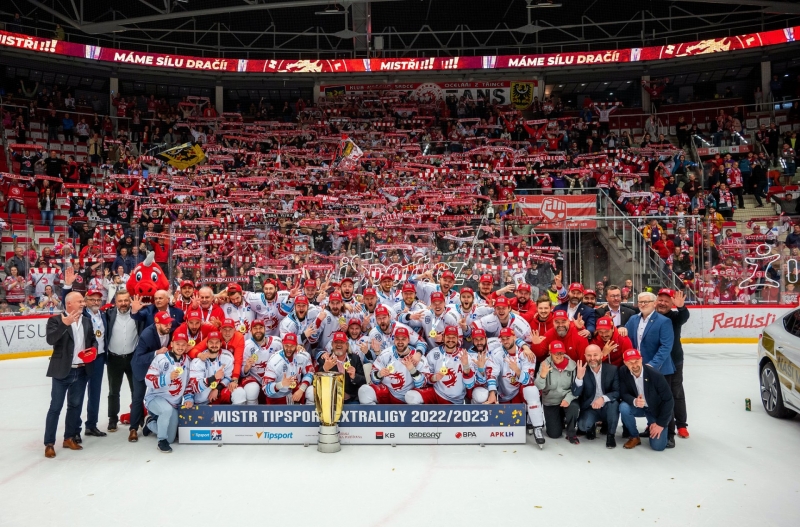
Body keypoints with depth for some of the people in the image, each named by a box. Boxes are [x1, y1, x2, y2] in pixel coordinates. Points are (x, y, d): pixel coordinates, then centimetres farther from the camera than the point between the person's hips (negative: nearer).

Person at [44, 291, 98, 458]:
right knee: (55, 407, 1)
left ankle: (70, 438, 26)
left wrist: (93, 348, -2)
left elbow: (93, 340, 19)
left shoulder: (87, 321, 8)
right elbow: (50, 340, -23)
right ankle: (49, 443, 9)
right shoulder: (56, 320, -8)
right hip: (62, 371, -5)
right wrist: (64, 324, -34)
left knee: (75, 406, 14)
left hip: (82, 371, 5)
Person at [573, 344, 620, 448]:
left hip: (607, 408, 0)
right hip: (590, 408, 0)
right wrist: (579, 377, -33)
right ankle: (592, 427, 13)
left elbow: (618, 392, -13)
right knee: (583, 426, -28)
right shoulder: (581, 371, -9)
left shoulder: (612, 369, -8)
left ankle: (610, 435, -8)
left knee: (613, 403, -32)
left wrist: (603, 398, -32)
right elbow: (575, 394, -16)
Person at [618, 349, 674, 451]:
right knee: (624, 407, -31)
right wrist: (634, 401, -36)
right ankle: (634, 437, -5)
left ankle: (652, 426, 22)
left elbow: (668, 400, -20)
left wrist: (661, 423, -18)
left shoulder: (655, 375, -27)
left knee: (658, 446, -13)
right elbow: (623, 393, -12)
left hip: (657, 409, -2)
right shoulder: (623, 372, -18)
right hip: (638, 407, 3)